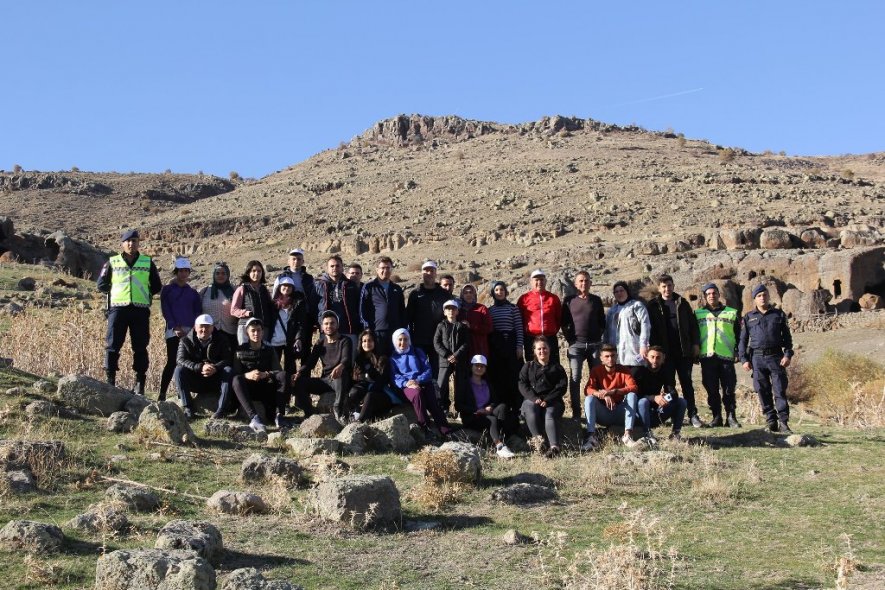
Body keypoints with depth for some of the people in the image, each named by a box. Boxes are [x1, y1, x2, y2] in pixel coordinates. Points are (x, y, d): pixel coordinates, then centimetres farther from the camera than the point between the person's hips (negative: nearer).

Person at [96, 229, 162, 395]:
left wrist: (144, 294, 6)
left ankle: (140, 384, 8)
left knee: (140, 347, 2)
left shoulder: (148, 263, 9)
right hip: (118, 308, -1)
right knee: (113, 345, -4)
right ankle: (110, 380, 3)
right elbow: (101, 284, 13)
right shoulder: (112, 262, 7)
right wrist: (115, 293, 5)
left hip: (141, 310, 1)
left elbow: (157, 286, 16)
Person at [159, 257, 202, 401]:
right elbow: (165, 310, 1)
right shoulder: (167, 289, 9)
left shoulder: (193, 292, 17)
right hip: (173, 330, -3)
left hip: (190, 331, 3)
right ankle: (162, 394, -8)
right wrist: (175, 327, -12)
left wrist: (194, 328, -6)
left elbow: (198, 312, 13)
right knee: (172, 361, -11)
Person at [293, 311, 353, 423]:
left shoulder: (345, 341, 0)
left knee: (342, 374, -40)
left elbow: (346, 359, -20)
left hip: (342, 380, -5)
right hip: (325, 380, 5)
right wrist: (299, 373, -16)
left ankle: (340, 412, -36)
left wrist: (340, 367, -46)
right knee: (299, 382, -16)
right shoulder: (320, 342, 15)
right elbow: (310, 362, 6)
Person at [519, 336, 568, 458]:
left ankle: (554, 446, -48)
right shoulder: (528, 367, 16)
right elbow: (522, 385, 4)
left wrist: (547, 400, -12)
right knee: (531, 414, -33)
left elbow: (562, 387, 3)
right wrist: (534, 398, -14)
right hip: (532, 400, 1)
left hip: (551, 401, -1)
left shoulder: (557, 367, 14)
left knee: (550, 415, -32)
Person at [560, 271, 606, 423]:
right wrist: (569, 339, 0)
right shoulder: (569, 300, 5)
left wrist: (599, 336, 5)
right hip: (576, 344, -2)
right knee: (575, 378, -6)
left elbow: (602, 322, 14)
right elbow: (564, 322, 6)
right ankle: (576, 413, -2)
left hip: (595, 344, 2)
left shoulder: (596, 300, 9)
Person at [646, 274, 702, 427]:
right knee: (669, 384, 4)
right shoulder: (653, 306, 4)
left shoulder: (682, 303, 8)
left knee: (687, 383, 3)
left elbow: (692, 324, 8)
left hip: (684, 351, 1)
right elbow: (650, 329, 1)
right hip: (665, 352, -1)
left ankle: (693, 415, 3)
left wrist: (695, 343, 0)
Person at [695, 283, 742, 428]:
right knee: (712, 390, 2)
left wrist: (738, 352, 5)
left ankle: (731, 417, 4)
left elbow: (739, 335, 15)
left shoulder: (731, 313, 13)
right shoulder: (698, 313, 14)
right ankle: (716, 417, 8)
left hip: (726, 356, -1)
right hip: (707, 356, 1)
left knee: (729, 389, -2)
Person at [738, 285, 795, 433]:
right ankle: (771, 423, 8)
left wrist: (788, 354, -3)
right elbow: (743, 340, 11)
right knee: (763, 392, 1)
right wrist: (744, 359, 1)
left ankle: (783, 423, -6)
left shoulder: (779, 315, 11)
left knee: (780, 391, -6)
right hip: (757, 358, 1)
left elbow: (787, 337, 11)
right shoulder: (749, 318, 12)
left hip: (776, 357, -1)